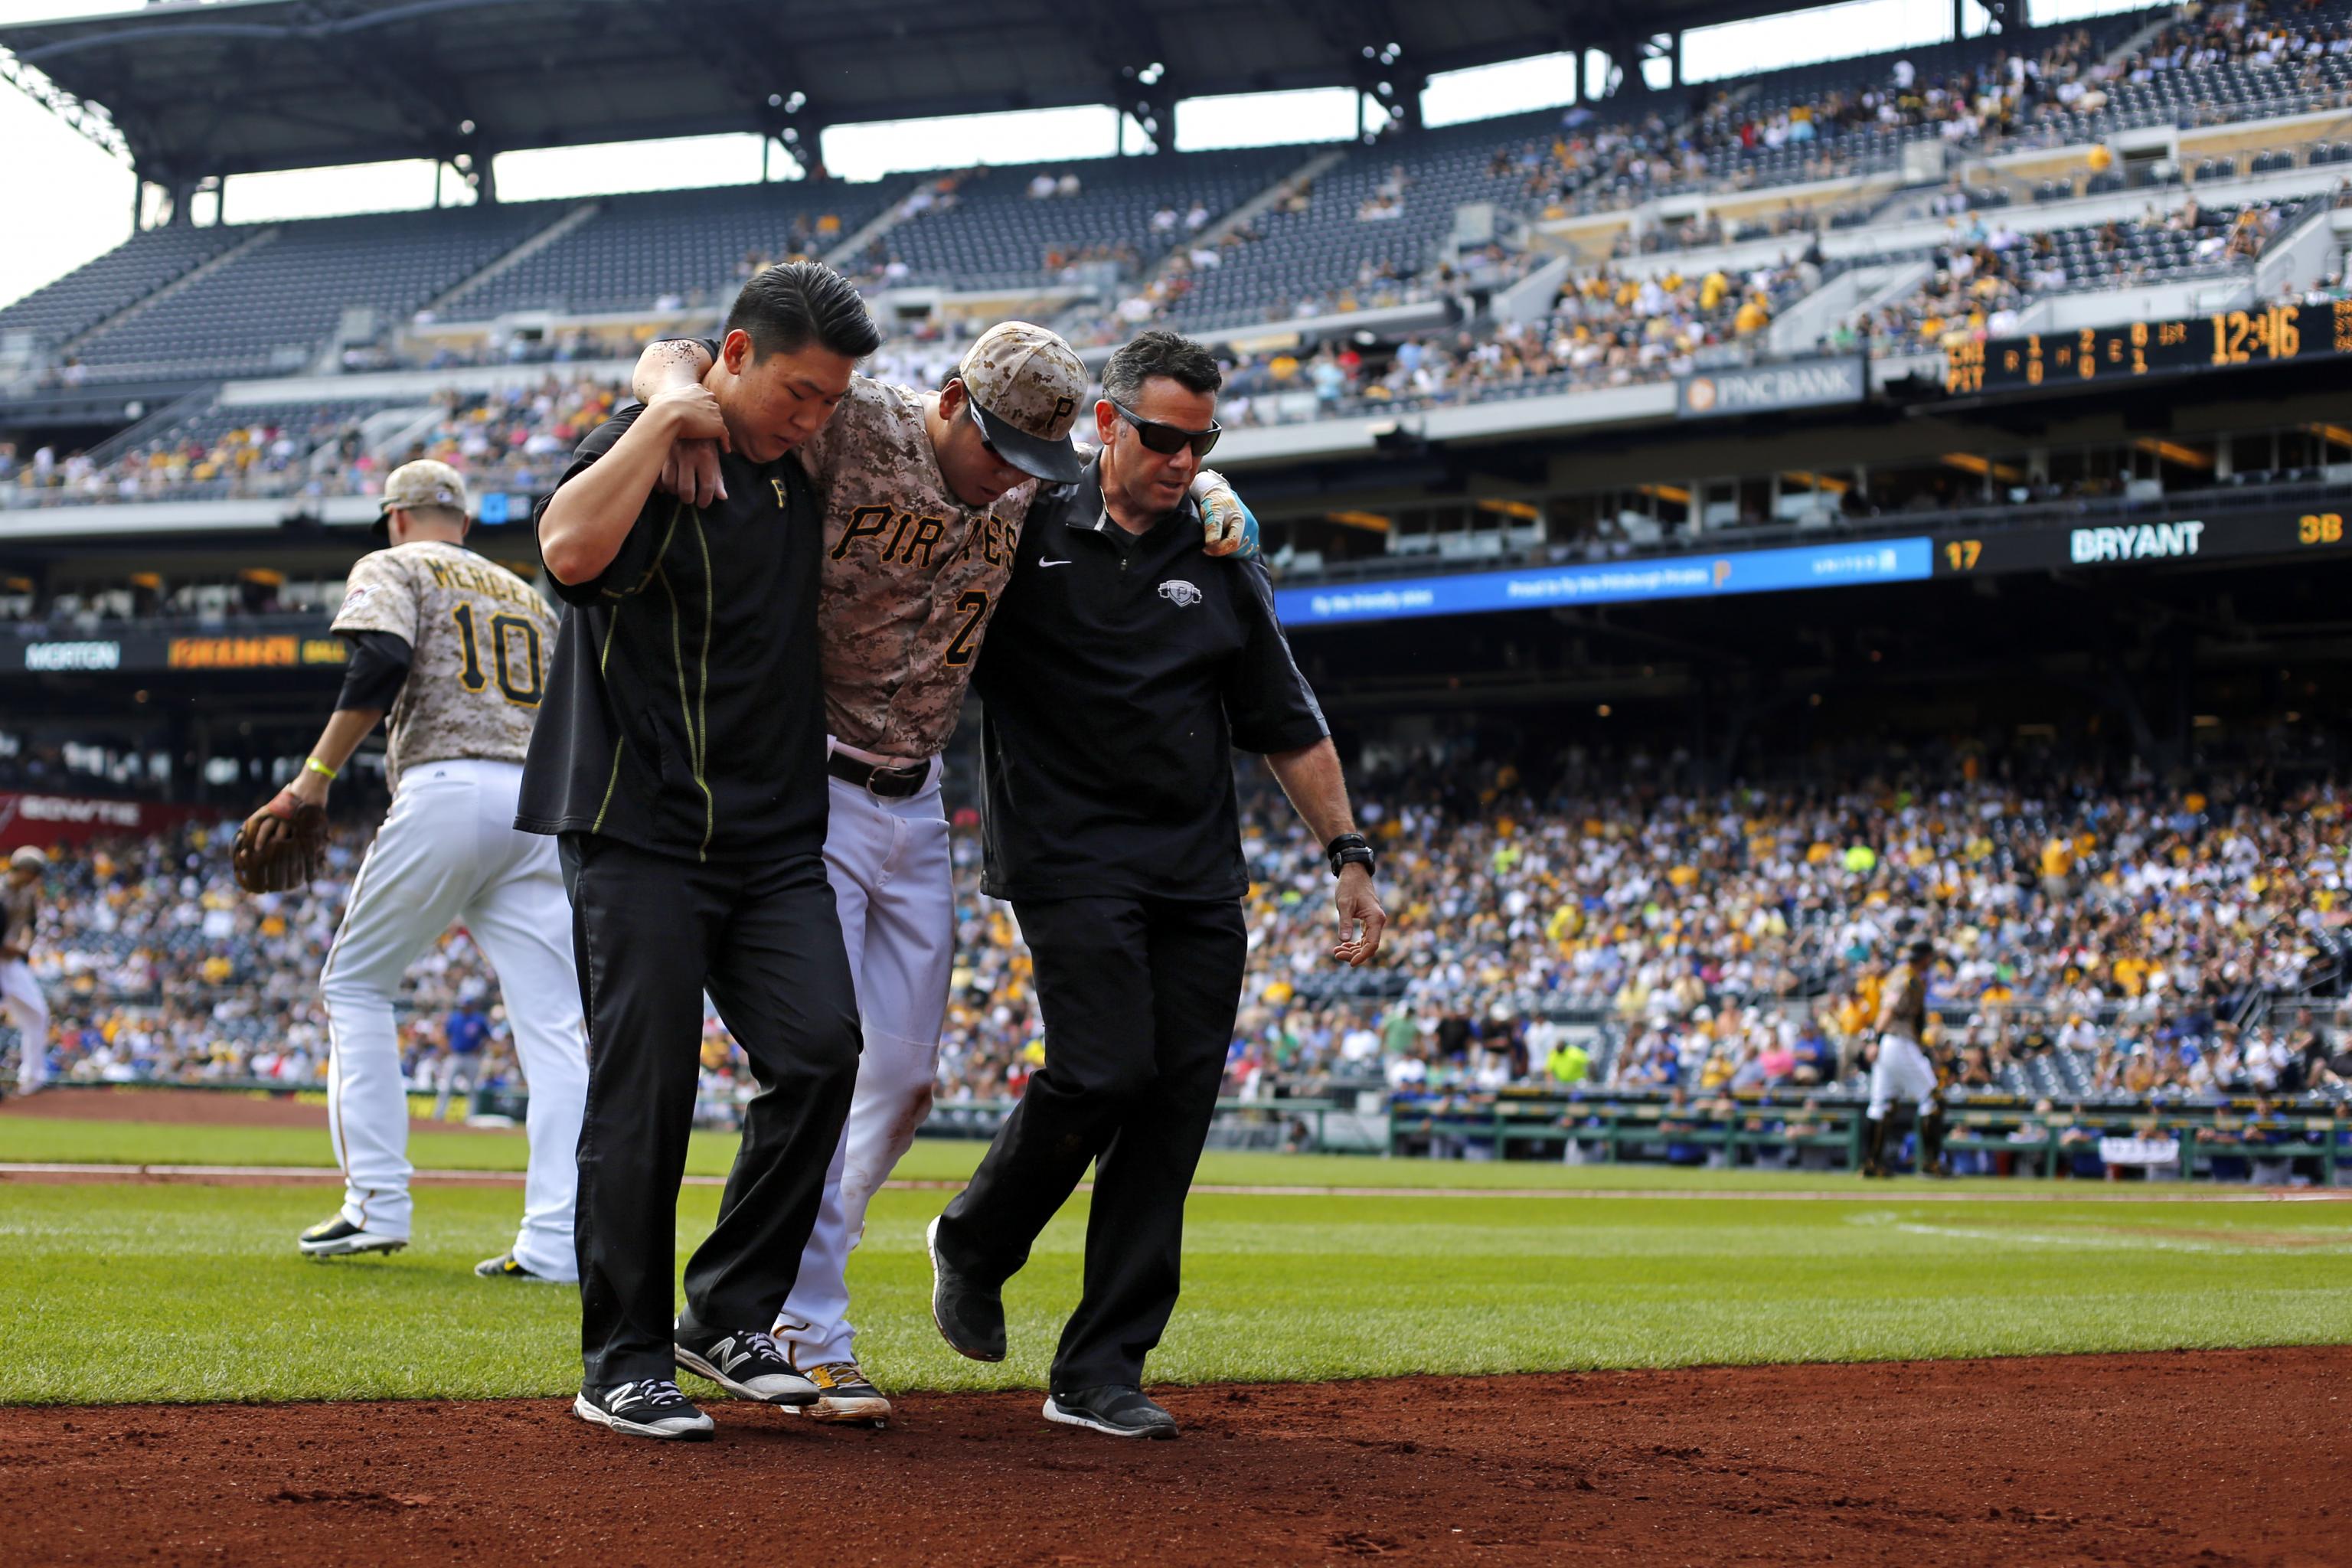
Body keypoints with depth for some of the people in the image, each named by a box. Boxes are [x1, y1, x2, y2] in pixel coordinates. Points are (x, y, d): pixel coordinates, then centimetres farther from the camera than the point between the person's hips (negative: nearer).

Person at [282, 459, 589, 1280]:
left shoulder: (393, 567, 10)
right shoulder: (529, 596, 28)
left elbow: (383, 661, -10)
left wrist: (315, 775, -6)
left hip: (443, 790, -5)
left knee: (355, 982, 11)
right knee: (552, 1021, -2)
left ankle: (378, 1204, 3)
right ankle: (556, 1238, -11)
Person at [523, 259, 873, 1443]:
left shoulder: (805, 469, 13)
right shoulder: (644, 447, -8)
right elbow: (571, 550, -31)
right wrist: (667, 417, -22)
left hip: (776, 835, 6)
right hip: (640, 829, -6)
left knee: (819, 1052, -9)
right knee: (645, 1091, -6)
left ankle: (728, 1317, 6)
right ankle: (623, 1364, 5)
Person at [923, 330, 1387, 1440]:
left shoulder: (1222, 569, 14)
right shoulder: (1023, 540, 4)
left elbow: (1290, 727, 17)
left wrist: (1349, 857, 10)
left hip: (1201, 881, 4)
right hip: (1071, 858, -4)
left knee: (1176, 1105, -3)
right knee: (1105, 1070, -20)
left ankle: (1099, 1374, 2)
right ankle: (973, 1244, 9)